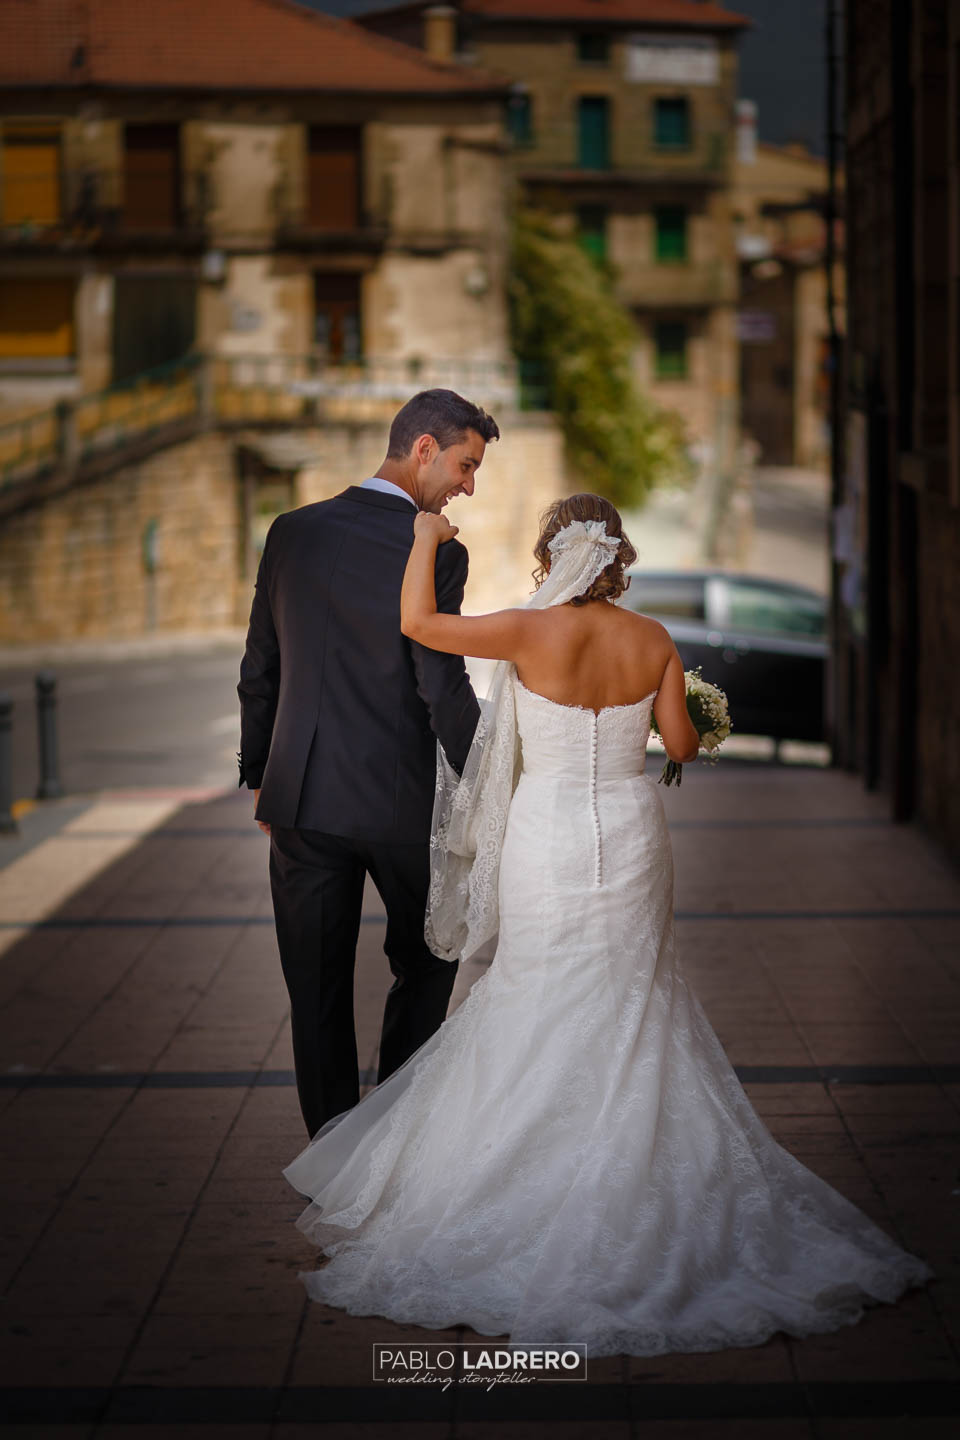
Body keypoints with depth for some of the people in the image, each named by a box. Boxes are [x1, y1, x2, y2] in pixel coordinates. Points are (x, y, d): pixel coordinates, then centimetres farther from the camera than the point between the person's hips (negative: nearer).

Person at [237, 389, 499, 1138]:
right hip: (400, 802, -3)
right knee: (425, 964, 20)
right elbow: (445, 691, -15)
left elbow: (259, 670, 7)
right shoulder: (435, 553, -14)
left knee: (318, 992, 11)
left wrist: (260, 775, 18)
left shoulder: (293, 533, 1)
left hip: (300, 798, 3)